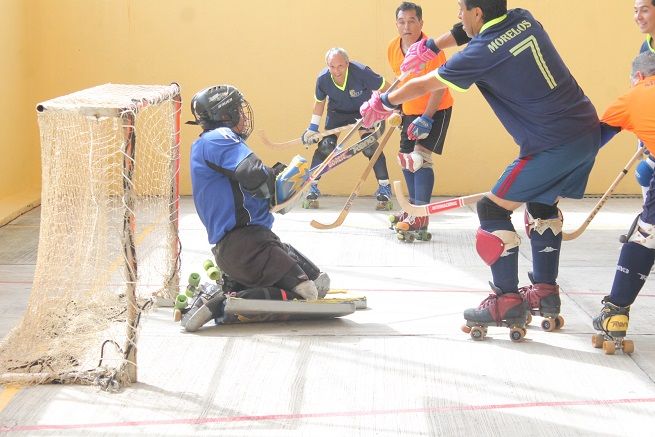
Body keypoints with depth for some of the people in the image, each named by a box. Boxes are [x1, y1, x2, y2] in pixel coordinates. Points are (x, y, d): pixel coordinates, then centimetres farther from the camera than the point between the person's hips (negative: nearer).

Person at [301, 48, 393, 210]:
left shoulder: (361, 72, -35)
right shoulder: (323, 79, -24)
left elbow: (387, 89, -23)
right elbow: (319, 102, -3)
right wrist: (313, 128, -3)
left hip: (363, 110, -2)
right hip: (337, 111, 2)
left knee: (370, 146, -17)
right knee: (326, 146, -12)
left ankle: (384, 188, -3)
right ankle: (312, 188, 2)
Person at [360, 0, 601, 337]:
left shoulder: (481, 53, -13)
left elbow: (423, 86, 3)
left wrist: (382, 102, 20)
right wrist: (430, 46, 32)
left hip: (552, 143, -9)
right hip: (588, 130, 9)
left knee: (494, 210, 1)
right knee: (542, 205, 25)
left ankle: (508, 301, 3)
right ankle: (545, 291, 30)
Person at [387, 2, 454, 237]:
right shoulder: (393, 49, -3)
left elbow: (439, 87, -24)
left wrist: (426, 118, -29)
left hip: (436, 110, -7)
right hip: (410, 111, 7)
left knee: (420, 156, -20)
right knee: (406, 158, 13)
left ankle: (421, 216, -19)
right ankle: (415, 207, 31)